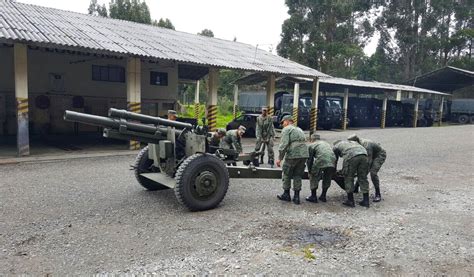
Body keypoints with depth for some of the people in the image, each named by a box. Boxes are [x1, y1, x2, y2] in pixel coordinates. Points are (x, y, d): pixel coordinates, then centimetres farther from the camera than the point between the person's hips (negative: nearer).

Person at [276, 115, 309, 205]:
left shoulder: (286, 129, 2)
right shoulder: (299, 130, 26)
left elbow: (284, 144, -11)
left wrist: (279, 158, -10)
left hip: (293, 154, -7)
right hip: (304, 154, 7)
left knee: (286, 174, 11)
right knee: (298, 175, 14)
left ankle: (286, 195, 20)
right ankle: (296, 197, 15)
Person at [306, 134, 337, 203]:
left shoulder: (311, 145, 18)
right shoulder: (327, 143, 34)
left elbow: (310, 160, 12)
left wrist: (309, 171, 21)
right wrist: (334, 171, 40)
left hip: (321, 162, -5)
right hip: (332, 162, 5)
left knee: (314, 178, 14)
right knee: (327, 180, 23)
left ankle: (313, 197, 19)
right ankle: (323, 196, 32)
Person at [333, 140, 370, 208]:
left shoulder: (336, 146, 27)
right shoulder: (351, 142, 41)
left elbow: (335, 160, 28)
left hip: (351, 156, -5)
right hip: (363, 155, 5)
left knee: (348, 178, 8)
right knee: (363, 178, 12)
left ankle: (350, 201, 11)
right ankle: (366, 201, 16)